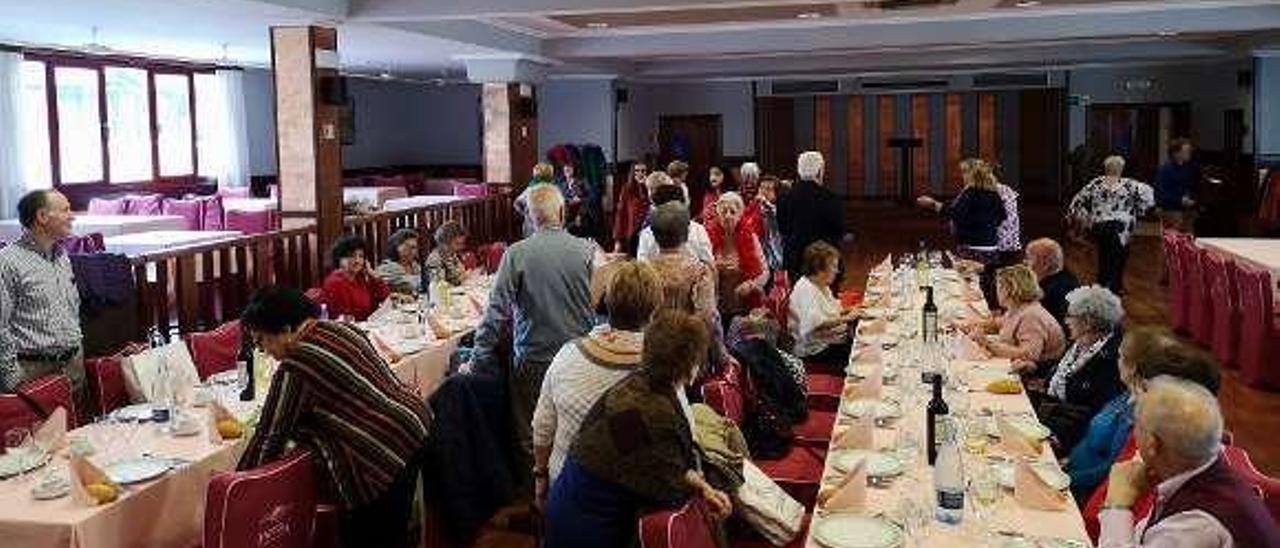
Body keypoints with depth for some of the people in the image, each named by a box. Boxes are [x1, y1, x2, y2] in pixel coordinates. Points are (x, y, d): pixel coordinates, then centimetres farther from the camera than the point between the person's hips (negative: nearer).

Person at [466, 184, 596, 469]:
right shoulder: (588, 251, -7)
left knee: (531, 439, 12)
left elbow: (496, 313, -10)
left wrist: (477, 360, -4)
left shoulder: (516, 255, -11)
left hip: (532, 361, -2)